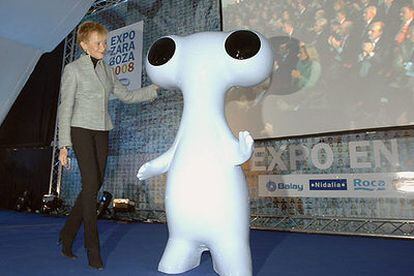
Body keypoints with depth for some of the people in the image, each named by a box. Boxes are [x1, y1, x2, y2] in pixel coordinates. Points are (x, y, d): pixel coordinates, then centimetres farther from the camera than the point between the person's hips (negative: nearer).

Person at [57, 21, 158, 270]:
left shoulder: (107, 70, 12)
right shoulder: (73, 70, -4)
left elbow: (127, 96, 14)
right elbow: (65, 108, -6)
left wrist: (155, 88, 3)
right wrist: (64, 145, -10)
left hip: (101, 132, 6)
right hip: (81, 130, -6)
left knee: (96, 184, 5)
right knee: (91, 184, -10)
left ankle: (68, 234, 25)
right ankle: (93, 250, 0)